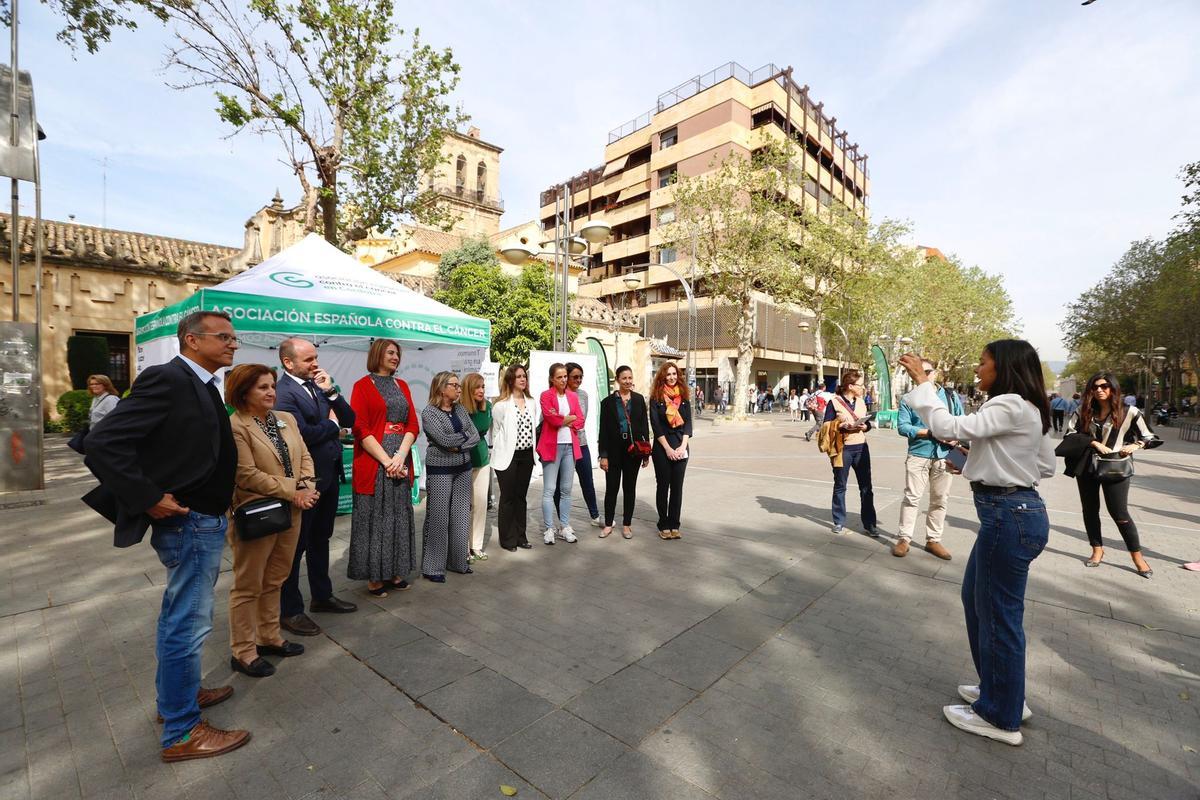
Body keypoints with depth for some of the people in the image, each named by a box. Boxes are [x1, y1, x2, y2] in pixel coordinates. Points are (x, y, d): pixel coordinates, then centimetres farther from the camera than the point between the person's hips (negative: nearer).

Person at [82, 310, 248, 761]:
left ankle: (174, 696, 43)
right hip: (190, 524, -10)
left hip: (202, 521, 10)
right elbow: (104, 441, -23)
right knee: (189, 624, 3)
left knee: (178, 617, 23)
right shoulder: (167, 378, -18)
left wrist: (220, 501, 8)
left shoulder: (200, 385, 9)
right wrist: (149, 499, -20)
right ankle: (181, 733, 19)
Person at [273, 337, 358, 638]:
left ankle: (322, 596, 37)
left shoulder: (318, 385, 8)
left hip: (329, 476, 8)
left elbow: (350, 419, 5)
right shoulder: (283, 392, -16)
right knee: (296, 545, 7)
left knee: (320, 539, 20)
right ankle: (290, 610, 23)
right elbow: (304, 434, -27)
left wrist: (330, 391, -8)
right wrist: (332, 425, -9)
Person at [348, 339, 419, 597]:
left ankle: (395, 572, 22)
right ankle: (374, 576, 16)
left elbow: (413, 424, 7)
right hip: (373, 463, -5)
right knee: (374, 518, 3)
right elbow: (360, 428, -10)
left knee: (399, 517, 10)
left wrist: (400, 457, -8)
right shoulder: (363, 385, -1)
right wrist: (386, 460, -15)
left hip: (401, 462, 5)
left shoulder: (402, 386, 13)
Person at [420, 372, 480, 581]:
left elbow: (476, 437, 2)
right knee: (438, 518, 0)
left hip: (463, 469, 6)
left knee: (461, 516, 10)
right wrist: (465, 434, -6)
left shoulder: (461, 409, 9)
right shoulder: (429, 412, -8)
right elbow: (444, 440, -20)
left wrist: (459, 446, -13)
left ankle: (458, 561, 23)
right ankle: (432, 567, 12)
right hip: (440, 470, -6)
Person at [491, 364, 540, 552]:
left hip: (526, 455, 5)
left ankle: (520, 536, 25)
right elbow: (495, 431, -5)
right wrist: (500, 453, -1)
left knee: (521, 496, 13)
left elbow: (535, 425, 11)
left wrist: (533, 448, 5)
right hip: (508, 456, -5)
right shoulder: (501, 404, -10)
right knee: (508, 498, 5)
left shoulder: (532, 402, 6)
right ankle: (507, 539, 17)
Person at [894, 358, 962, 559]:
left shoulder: (951, 396, 7)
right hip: (918, 455, -3)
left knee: (940, 500, 10)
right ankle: (904, 539, 7)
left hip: (945, 456, 3)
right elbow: (902, 427, -9)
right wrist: (931, 432, -17)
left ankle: (933, 540, 21)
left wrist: (956, 438, -13)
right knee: (911, 498, 0)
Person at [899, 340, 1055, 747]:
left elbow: (948, 427, -28)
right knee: (976, 599, 21)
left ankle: (1001, 717, 22)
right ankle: (1001, 691, 38)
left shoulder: (1010, 406, -19)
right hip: (1017, 510, 11)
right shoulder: (1028, 410, 14)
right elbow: (1046, 466, 19)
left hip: (1009, 517, -11)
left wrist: (922, 381, -20)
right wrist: (985, 462, 13)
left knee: (999, 614, 4)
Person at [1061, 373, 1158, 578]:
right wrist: (1095, 443, -17)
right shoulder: (1084, 410, 2)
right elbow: (1071, 433, -5)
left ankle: (1137, 556, 16)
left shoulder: (1129, 412, -4)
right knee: (1090, 509, 10)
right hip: (1087, 467, 3)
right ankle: (1097, 550, 25)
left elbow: (1150, 437, 2)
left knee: (1119, 513, -3)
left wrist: (1135, 445, -17)